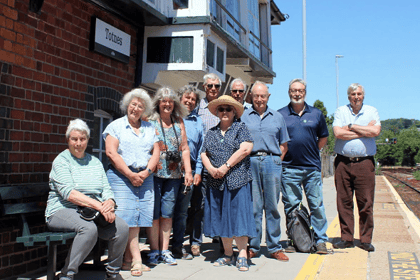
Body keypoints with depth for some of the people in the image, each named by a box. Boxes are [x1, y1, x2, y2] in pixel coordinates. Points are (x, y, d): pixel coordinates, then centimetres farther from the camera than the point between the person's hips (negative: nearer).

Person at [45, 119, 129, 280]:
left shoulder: (95, 162, 18)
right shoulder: (61, 161, -1)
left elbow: (106, 189, 11)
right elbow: (68, 193, -15)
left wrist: (109, 203, -15)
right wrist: (99, 206, -25)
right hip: (63, 211, -5)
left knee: (121, 227, -21)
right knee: (89, 228, -36)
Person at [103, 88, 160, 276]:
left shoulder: (150, 128, 17)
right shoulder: (116, 126, 5)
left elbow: (156, 152, 11)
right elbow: (111, 153, -6)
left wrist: (146, 172, -6)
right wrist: (130, 174, -11)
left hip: (145, 177, 4)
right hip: (121, 176, -4)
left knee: (139, 217, 0)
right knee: (127, 217, -10)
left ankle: (128, 260, 8)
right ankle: (137, 260, -6)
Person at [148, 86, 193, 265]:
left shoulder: (179, 122, 13)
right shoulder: (150, 121, 1)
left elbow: (184, 148, 13)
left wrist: (188, 171, 7)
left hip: (174, 174, 3)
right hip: (154, 174, -3)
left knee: (167, 213, 6)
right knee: (154, 213, -1)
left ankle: (164, 251, 13)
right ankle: (154, 251, 8)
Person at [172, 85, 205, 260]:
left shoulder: (198, 121, 17)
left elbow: (201, 148, 14)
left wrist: (198, 171, 4)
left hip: (193, 170, 3)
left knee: (197, 207, 6)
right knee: (181, 209, -4)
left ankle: (195, 242, 18)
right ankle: (177, 247, 4)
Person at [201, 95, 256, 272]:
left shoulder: (240, 128, 3)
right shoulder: (211, 132, 17)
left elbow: (245, 149, -10)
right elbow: (203, 154, 14)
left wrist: (226, 167, -13)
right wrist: (211, 169, -6)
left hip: (237, 180, -5)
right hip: (216, 182, 5)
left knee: (238, 215, -8)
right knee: (221, 217, 7)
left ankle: (242, 256, -3)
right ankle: (228, 254, 16)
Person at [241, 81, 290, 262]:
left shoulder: (277, 117, 15)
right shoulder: (244, 116, 11)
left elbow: (283, 145, 17)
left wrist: (277, 161, 4)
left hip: (272, 162, 1)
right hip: (250, 162, -1)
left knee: (272, 205, 3)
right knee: (253, 206, 1)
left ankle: (274, 247, 10)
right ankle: (253, 247, 9)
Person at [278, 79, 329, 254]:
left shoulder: (316, 114, 9)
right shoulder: (280, 115, 3)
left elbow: (323, 138, 17)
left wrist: (312, 152, 9)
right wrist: (281, 155, 0)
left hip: (312, 167, 1)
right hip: (289, 168, -1)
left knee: (317, 204, 3)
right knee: (290, 205, 4)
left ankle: (320, 240, 12)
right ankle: (292, 241, 14)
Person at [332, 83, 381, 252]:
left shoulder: (372, 111, 10)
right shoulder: (340, 111, 9)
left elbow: (375, 131, -9)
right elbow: (338, 133, -8)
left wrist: (351, 126, -5)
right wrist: (365, 130, -6)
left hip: (365, 163, 0)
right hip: (343, 162, 1)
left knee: (366, 203, 0)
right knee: (344, 202, 3)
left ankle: (366, 240, 10)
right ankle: (347, 238, 12)